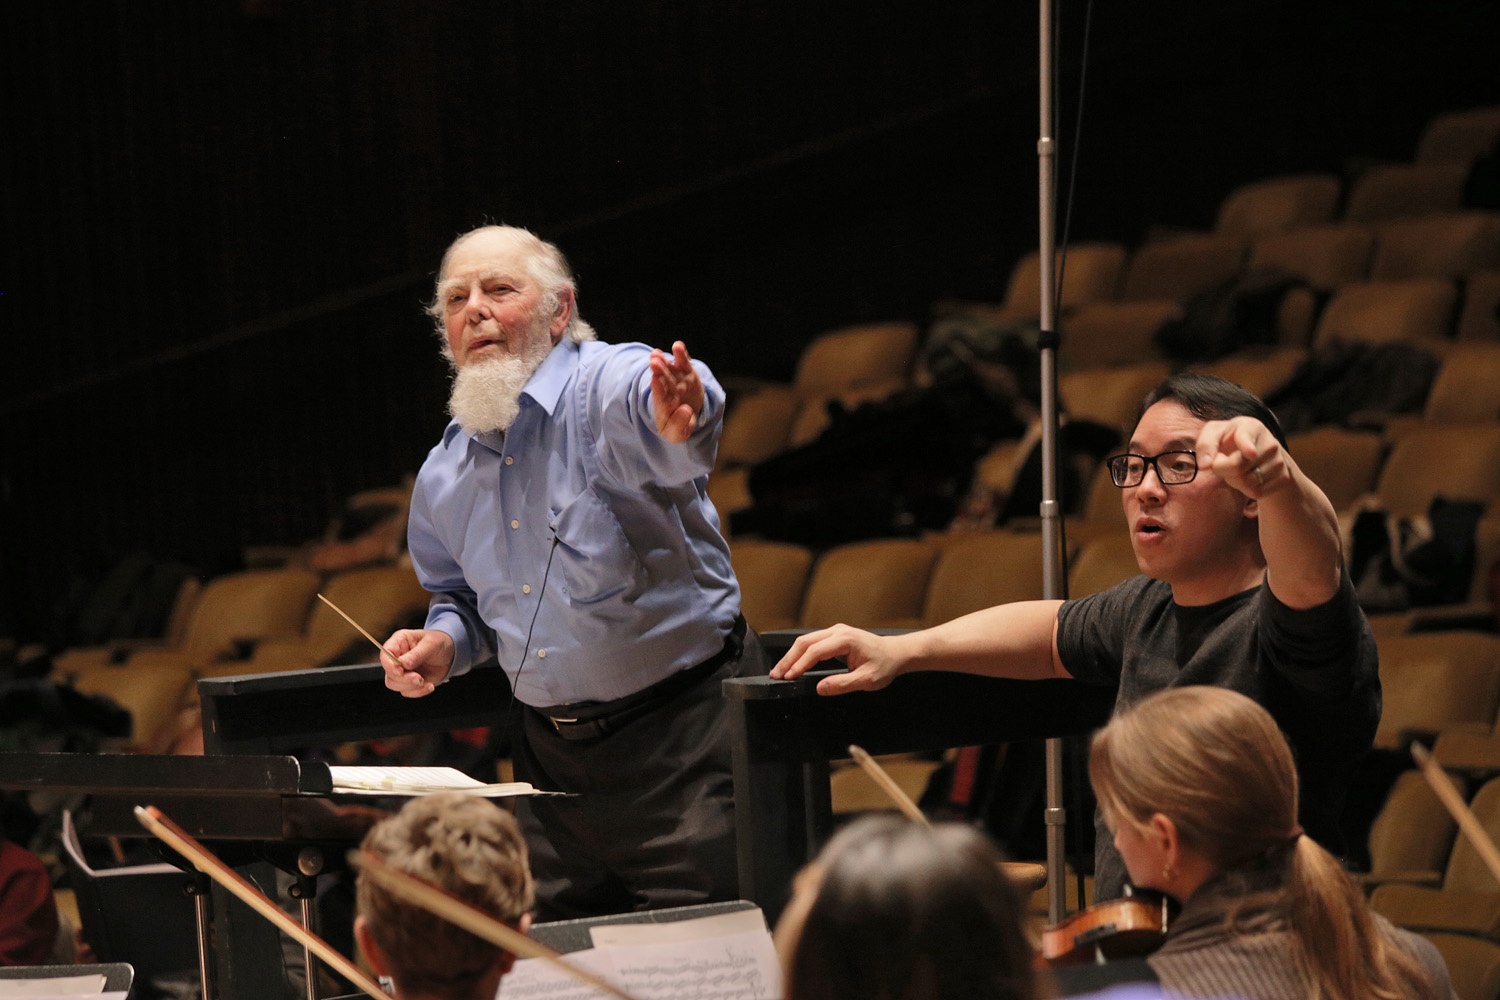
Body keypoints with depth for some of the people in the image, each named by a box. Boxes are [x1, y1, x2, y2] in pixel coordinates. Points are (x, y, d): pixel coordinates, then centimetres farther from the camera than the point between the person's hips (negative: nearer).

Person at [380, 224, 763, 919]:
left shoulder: (611, 387, -14)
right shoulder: (444, 476, 7)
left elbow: (648, 402, -40)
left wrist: (680, 425, -64)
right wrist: (443, 643, 3)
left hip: (684, 734, -6)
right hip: (549, 751, 6)